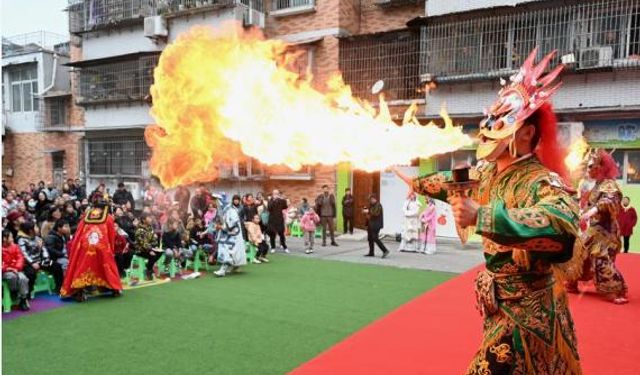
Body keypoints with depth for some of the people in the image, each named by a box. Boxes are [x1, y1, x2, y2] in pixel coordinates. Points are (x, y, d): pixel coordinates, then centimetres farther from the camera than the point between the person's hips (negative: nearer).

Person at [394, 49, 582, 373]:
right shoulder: (489, 173, 0)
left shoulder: (542, 182, -24)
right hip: (502, 304, 8)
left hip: (527, 311, -8)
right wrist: (415, 181, 30)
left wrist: (481, 217, -48)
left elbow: (563, 224, -45)